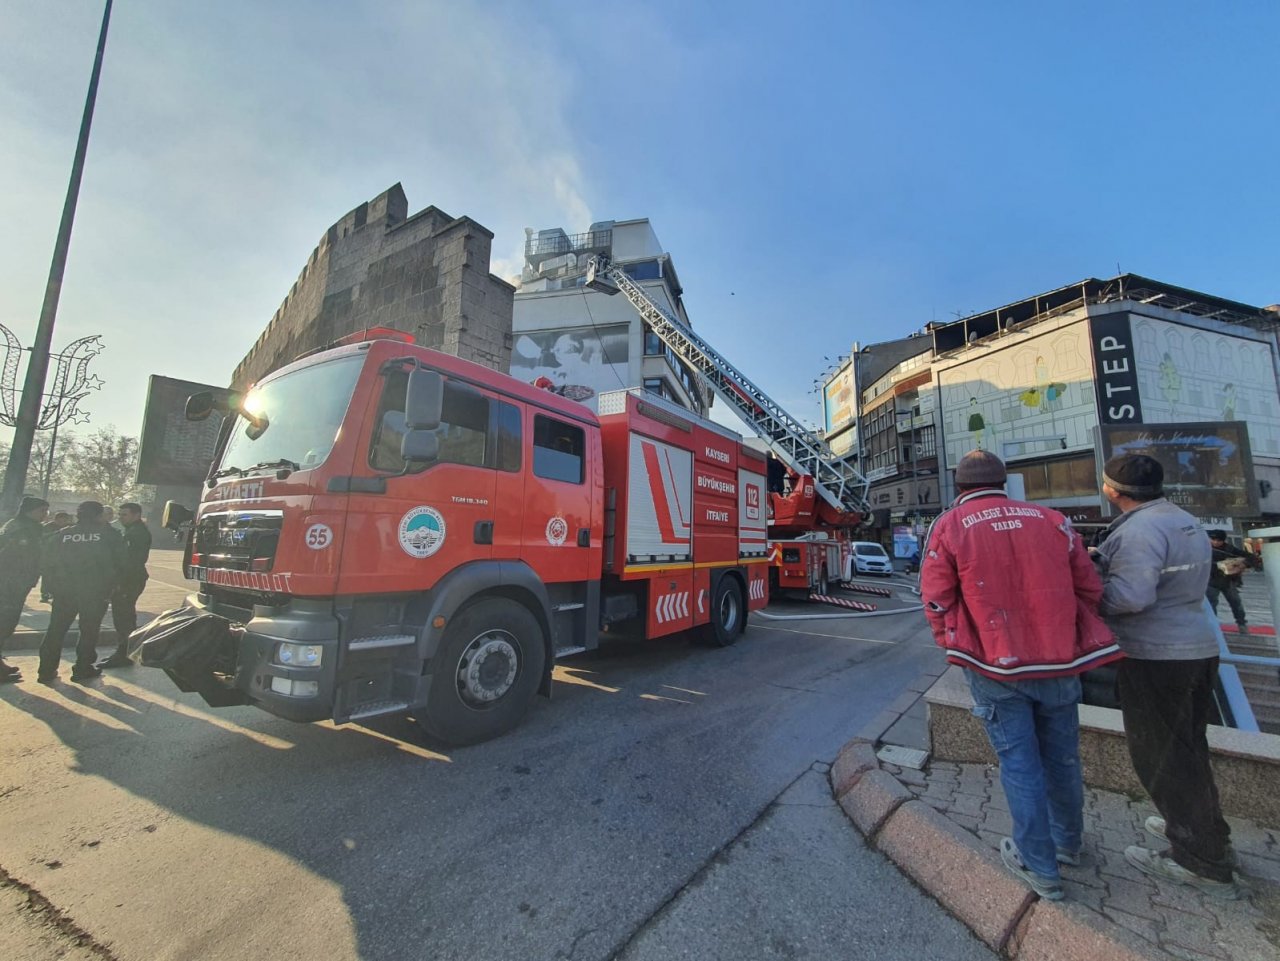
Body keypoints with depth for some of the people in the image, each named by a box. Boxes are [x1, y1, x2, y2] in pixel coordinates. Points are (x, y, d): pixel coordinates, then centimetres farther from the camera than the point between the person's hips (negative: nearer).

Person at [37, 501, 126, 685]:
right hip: (95, 592, -3)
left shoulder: (62, 534, 7)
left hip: (63, 590, 3)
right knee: (89, 631, 7)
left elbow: (48, 562, 6)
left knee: (55, 630, 15)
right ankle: (82, 670, 11)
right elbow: (120, 563, -3)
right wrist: (108, 587, 11)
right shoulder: (109, 535, -2)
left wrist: (51, 587, 14)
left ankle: (46, 671, 18)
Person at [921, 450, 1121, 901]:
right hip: (1059, 660, 4)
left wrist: (955, 648, 7)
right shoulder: (1050, 519, 1)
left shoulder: (949, 526, -9)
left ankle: (1039, 865, 23)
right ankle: (1067, 841, 43)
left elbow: (936, 601, -9)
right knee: (1061, 756, 21)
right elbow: (1090, 587, 5)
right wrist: (1064, 635, 19)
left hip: (996, 665, -3)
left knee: (1019, 761, 11)